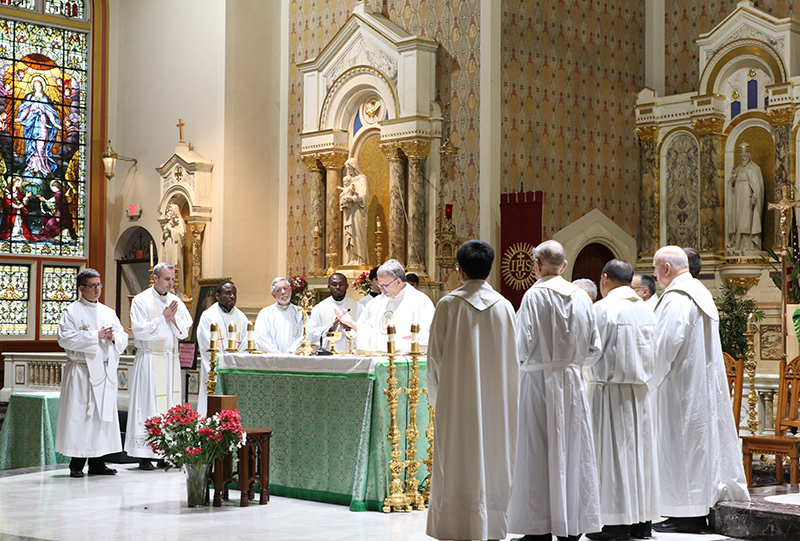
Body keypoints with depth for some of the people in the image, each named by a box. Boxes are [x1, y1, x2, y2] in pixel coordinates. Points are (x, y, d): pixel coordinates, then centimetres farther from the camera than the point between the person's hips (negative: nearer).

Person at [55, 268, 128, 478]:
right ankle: (76, 464, 0)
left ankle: (97, 463, 11)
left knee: (104, 415, 5)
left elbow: (123, 338, 15)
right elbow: (66, 339, -13)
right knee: (79, 415, -6)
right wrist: (95, 336, -16)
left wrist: (114, 337, -8)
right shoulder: (71, 312, 0)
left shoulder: (109, 313, 16)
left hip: (106, 372, 5)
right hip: (82, 372, -5)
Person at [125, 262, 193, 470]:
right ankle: (144, 455, -4)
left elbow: (184, 331, 7)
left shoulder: (176, 302, 12)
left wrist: (174, 318, -10)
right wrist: (163, 318, -13)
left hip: (171, 359, 5)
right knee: (148, 404, -7)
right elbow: (139, 330, -12)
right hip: (149, 358, -5)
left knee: (171, 403, 3)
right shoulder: (141, 300, -2)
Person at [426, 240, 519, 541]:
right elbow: (512, 359, 3)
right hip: (496, 400, 2)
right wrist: (508, 396, 13)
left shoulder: (449, 305, -6)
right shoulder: (504, 306, 0)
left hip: (457, 396, -2)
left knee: (458, 464, 3)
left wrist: (435, 395, 11)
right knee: (493, 459, 9)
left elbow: (435, 356, -2)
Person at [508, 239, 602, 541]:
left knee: (539, 455, 0)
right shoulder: (581, 297, 5)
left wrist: (522, 361, 7)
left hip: (540, 381, -5)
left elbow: (523, 345, -14)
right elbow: (594, 349, 6)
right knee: (573, 453, 10)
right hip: (573, 382, 5)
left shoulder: (534, 296, -10)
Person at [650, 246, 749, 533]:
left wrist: (650, 381, -10)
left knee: (680, 444, -5)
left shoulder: (676, 299, -16)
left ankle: (686, 515, -3)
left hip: (680, 383, -10)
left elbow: (666, 345, -21)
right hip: (703, 382, 10)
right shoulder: (702, 294, 15)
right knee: (701, 441, 11)